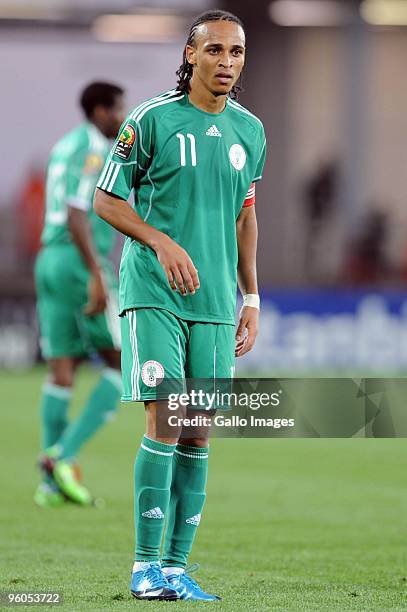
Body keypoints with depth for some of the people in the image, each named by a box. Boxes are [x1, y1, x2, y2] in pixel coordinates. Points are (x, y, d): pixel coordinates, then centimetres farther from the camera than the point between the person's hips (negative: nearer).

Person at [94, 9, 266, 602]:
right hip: (153, 293, -5)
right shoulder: (152, 119, -5)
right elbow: (106, 200, -2)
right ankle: (146, 565, -7)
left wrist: (251, 296, 18)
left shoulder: (250, 131, 10)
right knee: (164, 420, -13)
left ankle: (177, 567, 8)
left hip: (215, 302, 5)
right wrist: (164, 243, -16)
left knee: (198, 435, 3)